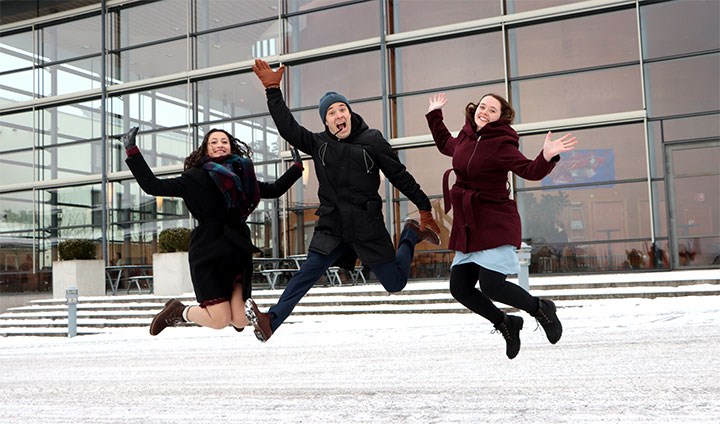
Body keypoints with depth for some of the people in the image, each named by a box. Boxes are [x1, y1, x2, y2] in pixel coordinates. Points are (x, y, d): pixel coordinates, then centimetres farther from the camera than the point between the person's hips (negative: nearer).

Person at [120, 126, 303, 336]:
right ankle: (179, 311, 21)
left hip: (239, 251, 4)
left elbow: (275, 189, 28)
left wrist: (297, 167, 30)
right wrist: (132, 152, -6)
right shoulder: (197, 177, 3)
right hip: (209, 253, -4)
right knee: (220, 320, -10)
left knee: (240, 321, -5)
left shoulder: (243, 175, 16)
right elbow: (153, 186, -3)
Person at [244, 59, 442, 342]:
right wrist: (273, 91, -8)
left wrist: (424, 207, 5)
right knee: (309, 271, -18)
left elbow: (400, 175, 1)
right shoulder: (318, 143, 5)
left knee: (395, 283, 8)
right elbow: (288, 128, -3)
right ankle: (271, 321, -23)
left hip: (368, 226, -1)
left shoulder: (372, 141, -3)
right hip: (332, 226, 2)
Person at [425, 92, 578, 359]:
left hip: (496, 225, -7)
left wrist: (547, 157, -40)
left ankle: (541, 309, 11)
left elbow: (530, 171, -22)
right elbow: (445, 144, 33)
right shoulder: (465, 139, 10)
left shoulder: (501, 144, -12)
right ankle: (505, 324, 23)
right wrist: (434, 115, 36)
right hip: (467, 227, 8)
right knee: (459, 288, 3)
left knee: (491, 285, -17)